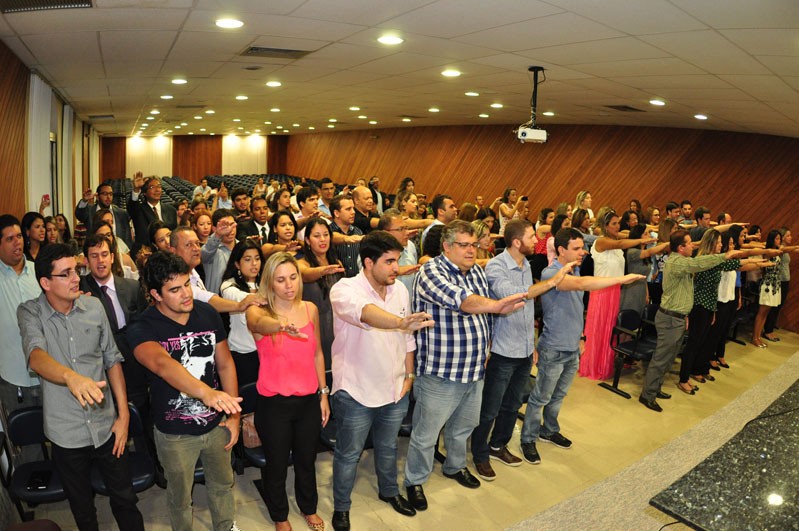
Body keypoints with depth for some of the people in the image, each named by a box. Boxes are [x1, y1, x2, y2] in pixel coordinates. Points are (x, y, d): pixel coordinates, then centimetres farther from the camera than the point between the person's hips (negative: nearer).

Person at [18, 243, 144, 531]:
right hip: (66, 434, -1)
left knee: (125, 500, 13)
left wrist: (124, 414, -2)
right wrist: (71, 377, -52)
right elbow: (35, 355, -30)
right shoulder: (30, 312, -11)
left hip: (106, 426, 1)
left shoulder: (94, 306, -4)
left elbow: (112, 359, 2)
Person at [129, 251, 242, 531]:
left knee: (223, 483, 25)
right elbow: (162, 364, -43)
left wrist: (234, 415, -3)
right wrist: (206, 392, -59)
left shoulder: (207, 313, -10)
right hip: (174, 432, -3)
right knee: (180, 496, 21)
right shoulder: (142, 328, -22)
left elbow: (225, 364, -2)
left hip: (216, 423, 3)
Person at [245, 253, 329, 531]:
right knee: (277, 463, 16)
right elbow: (260, 324, -39)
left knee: (306, 459, 21)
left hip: (309, 399, 3)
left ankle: (309, 508, 48)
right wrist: (282, 325, -61)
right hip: (274, 403, -3)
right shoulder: (258, 311, -13)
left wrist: (324, 393, 8)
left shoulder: (310, 309, -2)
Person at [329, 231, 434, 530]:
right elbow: (365, 312, -45)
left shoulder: (400, 290, -2)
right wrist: (401, 322, -61)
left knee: (388, 447, 26)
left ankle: (389, 491, 51)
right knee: (349, 454, 15)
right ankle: (341, 507, 38)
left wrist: (409, 375, 6)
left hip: (395, 390, 5)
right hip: (356, 393, -5)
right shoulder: (345, 289, -22)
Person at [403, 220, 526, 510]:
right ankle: (414, 481, 31)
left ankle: (455, 466, 50)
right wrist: (495, 305, -50)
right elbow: (457, 299, -37)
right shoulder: (432, 271, -17)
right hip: (440, 372, -7)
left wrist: (485, 351, 16)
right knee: (426, 434, 9)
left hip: (475, 369, 7)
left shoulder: (477, 271, 7)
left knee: (463, 426, 26)